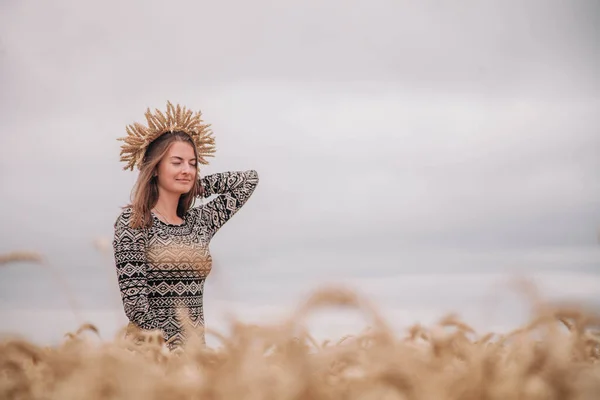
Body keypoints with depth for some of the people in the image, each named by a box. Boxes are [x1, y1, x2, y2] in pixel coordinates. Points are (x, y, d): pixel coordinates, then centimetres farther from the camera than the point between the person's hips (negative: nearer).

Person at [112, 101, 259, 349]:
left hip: (195, 345, 5)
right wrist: (175, 345, -18)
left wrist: (196, 185, 16)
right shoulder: (133, 221, -3)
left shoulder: (200, 221, 13)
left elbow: (249, 179, 21)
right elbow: (134, 301, -10)